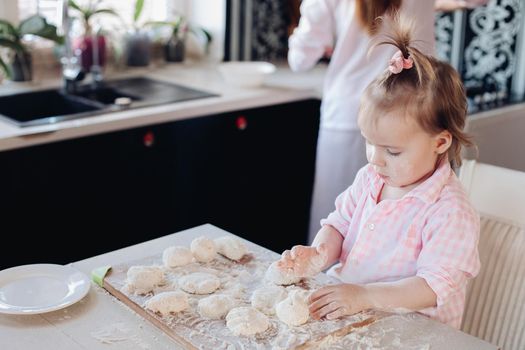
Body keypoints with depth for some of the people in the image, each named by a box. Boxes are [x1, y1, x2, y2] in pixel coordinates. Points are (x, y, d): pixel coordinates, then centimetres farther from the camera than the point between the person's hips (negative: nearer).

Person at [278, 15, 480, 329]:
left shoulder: (451, 211, -17)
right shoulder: (369, 178, 5)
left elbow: (434, 287, -20)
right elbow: (339, 224, 13)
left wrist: (365, 295, -28)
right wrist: (319, 253, -9)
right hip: (346, 306, 7)